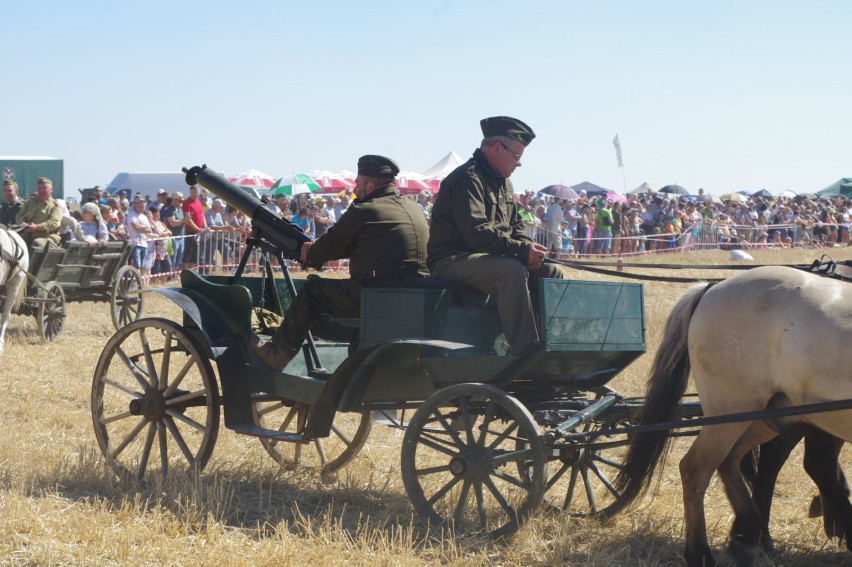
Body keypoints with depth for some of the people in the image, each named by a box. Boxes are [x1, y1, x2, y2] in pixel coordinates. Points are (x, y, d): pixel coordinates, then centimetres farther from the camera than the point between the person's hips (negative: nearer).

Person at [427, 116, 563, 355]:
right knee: (513, 272, -35)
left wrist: (530, 248, -2)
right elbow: (477, 232, -25)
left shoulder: (503, 183, 18)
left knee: (551, 273, 0)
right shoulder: (467, 178, -15)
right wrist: (522, 250, -25)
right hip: (453, 261, -10)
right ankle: (525, 351, -38)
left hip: (491, 258, 10)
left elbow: (515, 226, 21)